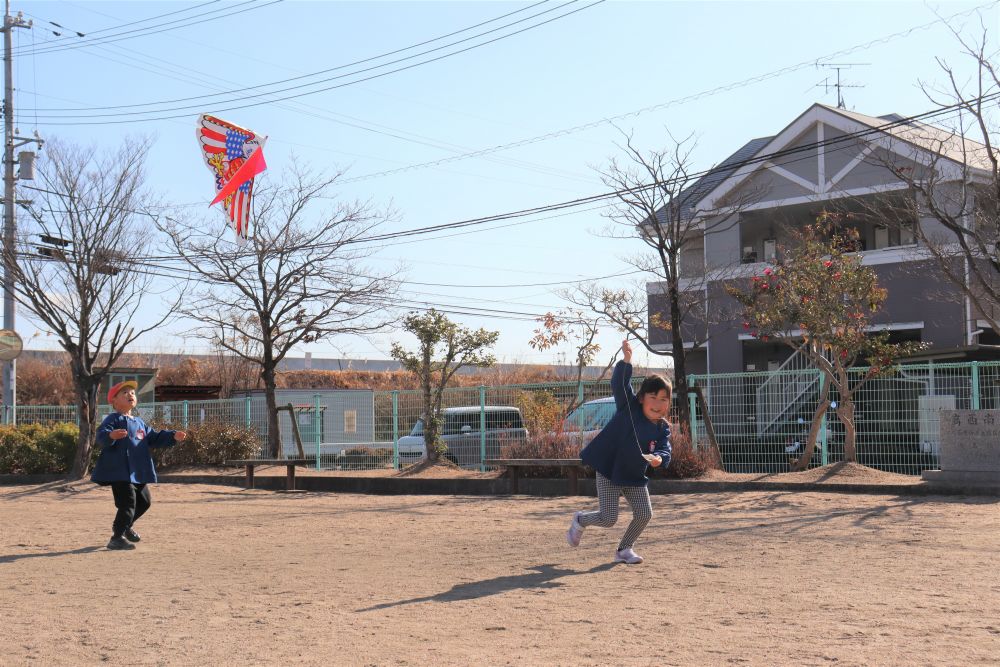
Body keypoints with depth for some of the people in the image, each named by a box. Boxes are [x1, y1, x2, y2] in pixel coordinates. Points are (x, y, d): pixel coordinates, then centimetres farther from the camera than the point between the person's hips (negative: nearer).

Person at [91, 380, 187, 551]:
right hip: (120, 471, -9)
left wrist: (173, 436, 13)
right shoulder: (113, 420, -8)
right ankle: (117, 538, -4)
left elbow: (154, 438, 25)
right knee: (128, 503, -13)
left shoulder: (139, 423, 18)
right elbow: (101, 436, -25)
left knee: (144, 501, 20)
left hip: (138, 472, 9)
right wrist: (111, 436, -47)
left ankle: (125, 525, 42)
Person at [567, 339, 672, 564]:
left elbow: (665, 451, -14)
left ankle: (624, 549, 19)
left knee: (644, 514, -3)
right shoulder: (628, 407, -11)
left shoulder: (662, 429, -2)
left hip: (635, 477, 5)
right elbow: (619, 384, -25)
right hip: (609, 471, -5)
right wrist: (626, 361, -40)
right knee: (608, 519, -6)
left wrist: (658, 458, -38)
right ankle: (580, 520, 26)